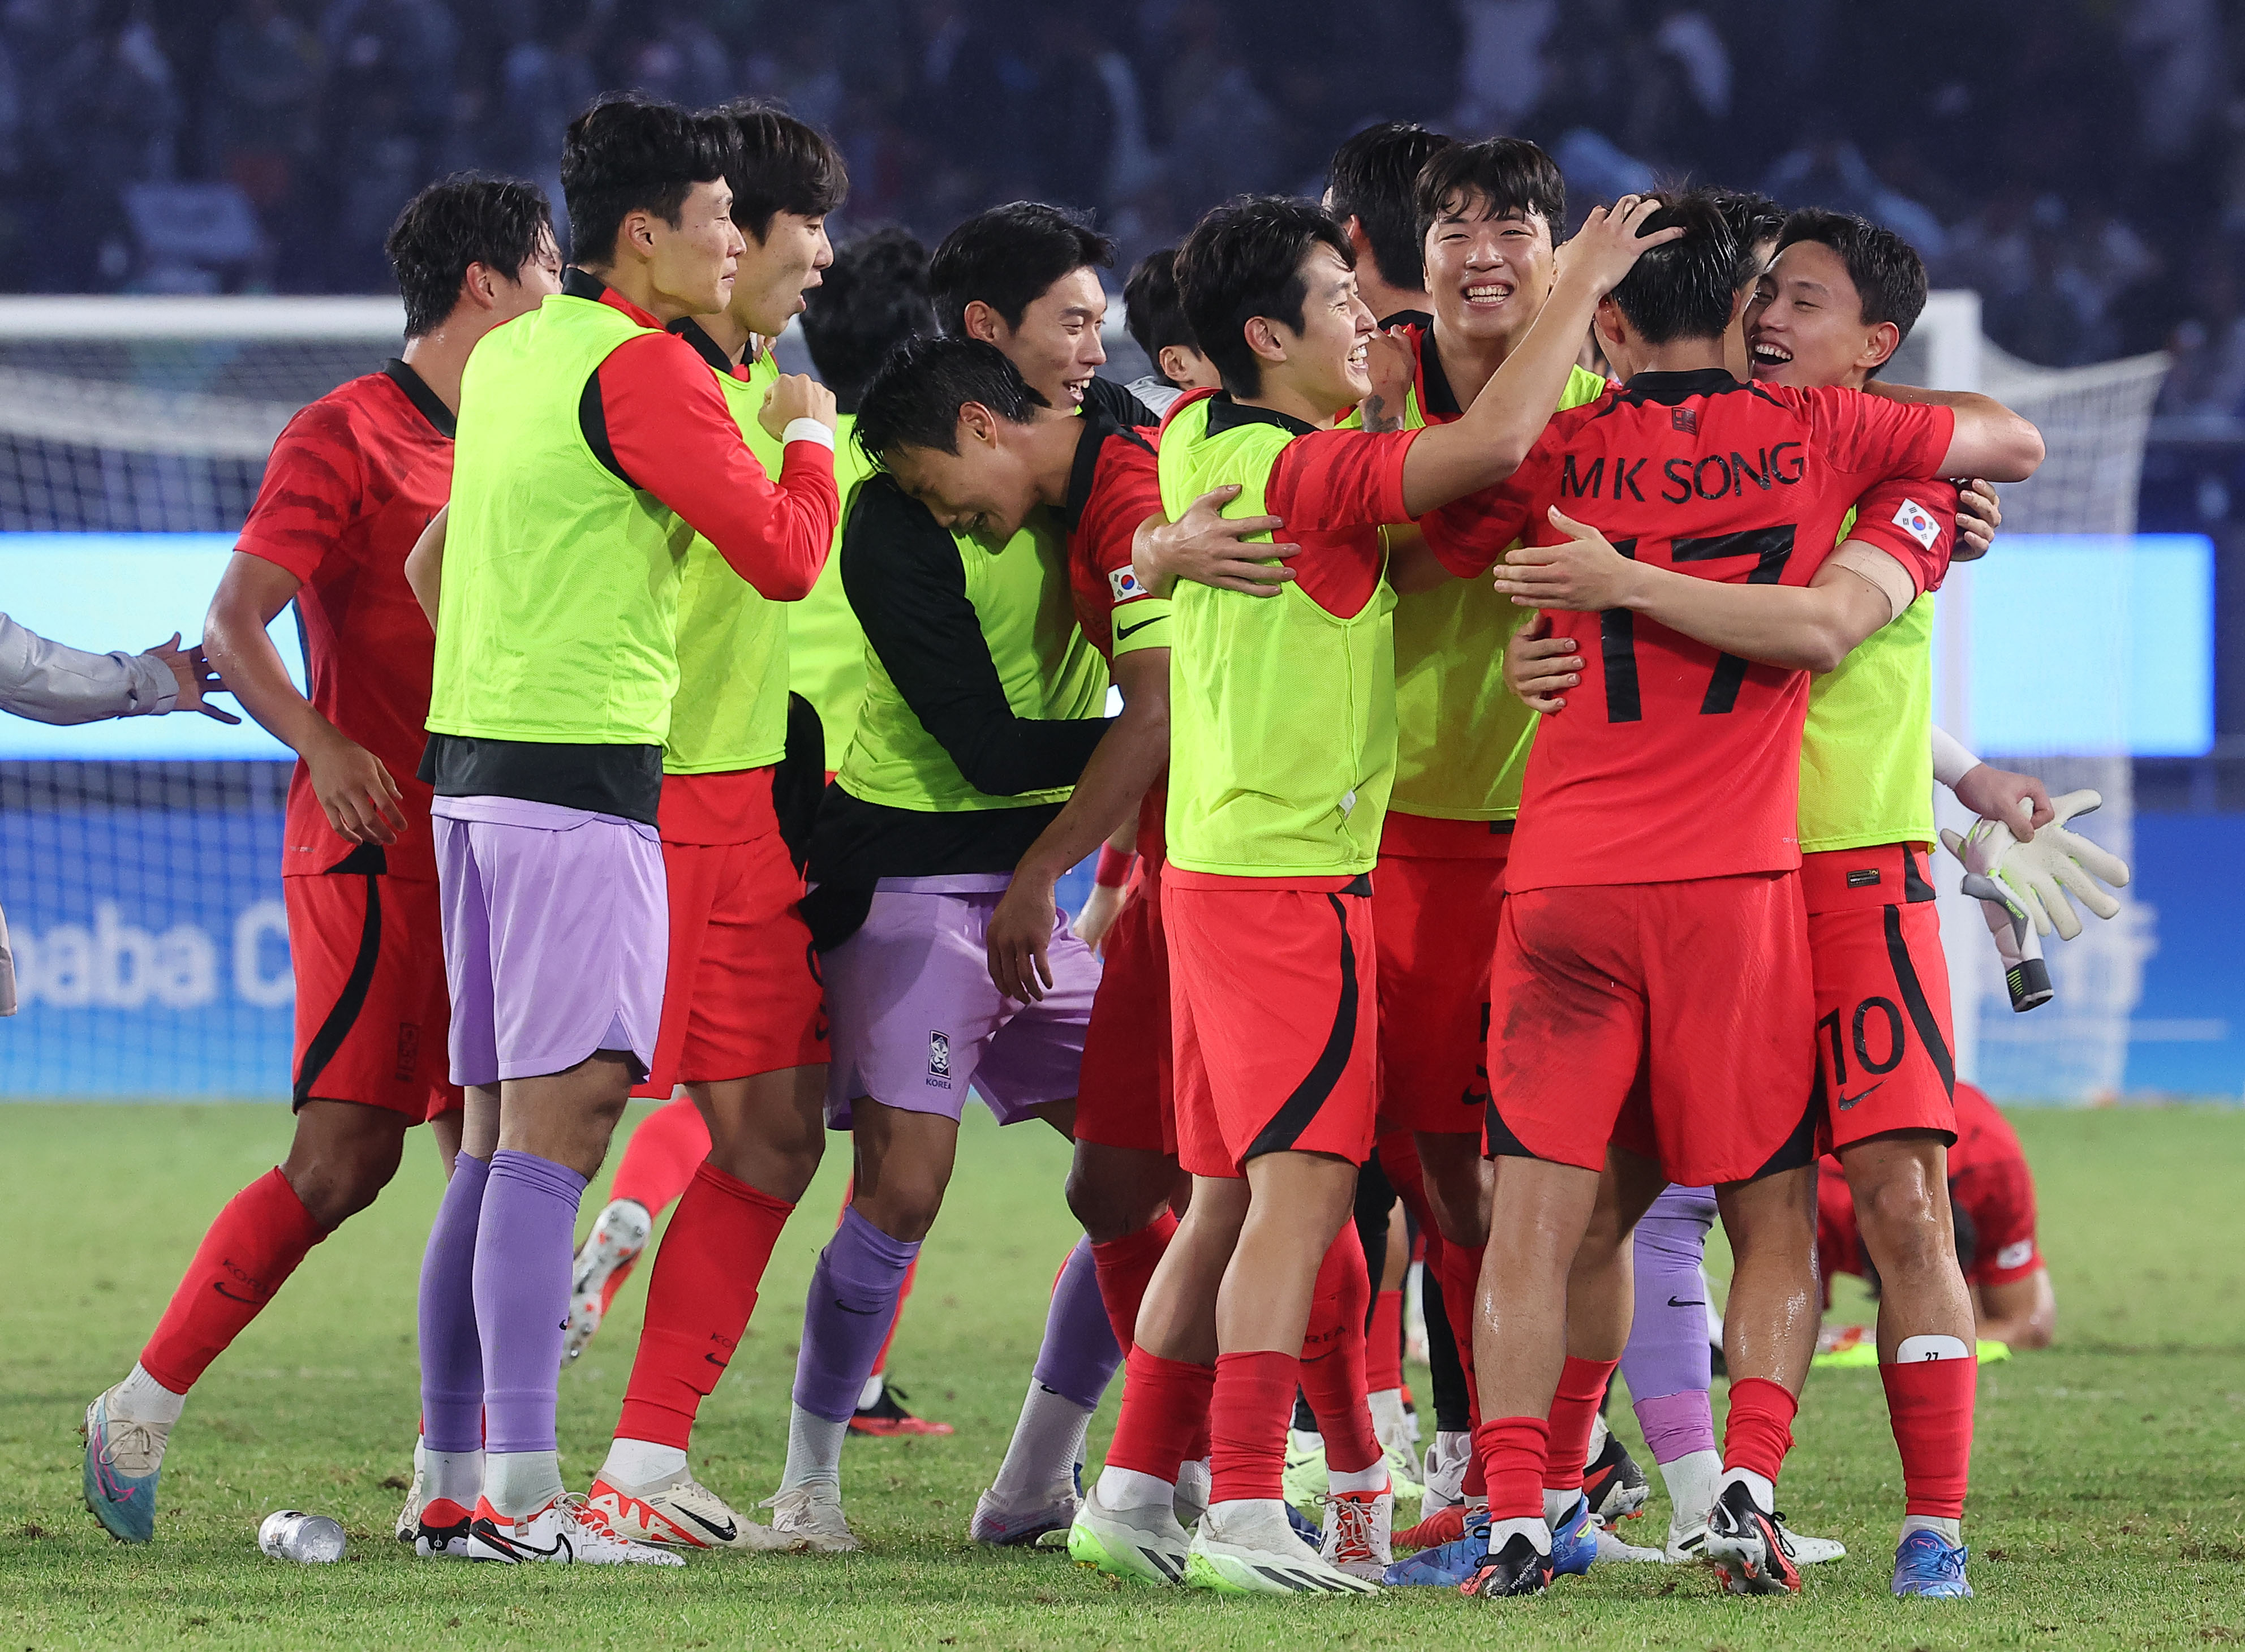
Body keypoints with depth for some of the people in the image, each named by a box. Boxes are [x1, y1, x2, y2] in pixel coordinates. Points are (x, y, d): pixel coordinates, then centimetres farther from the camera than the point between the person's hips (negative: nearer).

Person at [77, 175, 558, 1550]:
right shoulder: (346, 439, -6)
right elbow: (235, 623, -13)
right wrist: (321, 744, -27)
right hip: (376, 852, -8)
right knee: (347, 1157, -13)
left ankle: (455, 1499, 4)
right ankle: (141, 1415, -4)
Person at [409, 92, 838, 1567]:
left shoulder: (512, 354, 16)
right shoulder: (642, 369, -11)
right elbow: (785, 557, -12)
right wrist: (810, 439, 5)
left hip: (475, 767, 9)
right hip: (585, 777, -9)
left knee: (498, 1136, 11)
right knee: (561, 1123, -13)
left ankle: (452, 1474, 12)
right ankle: (523, 1494, -20)